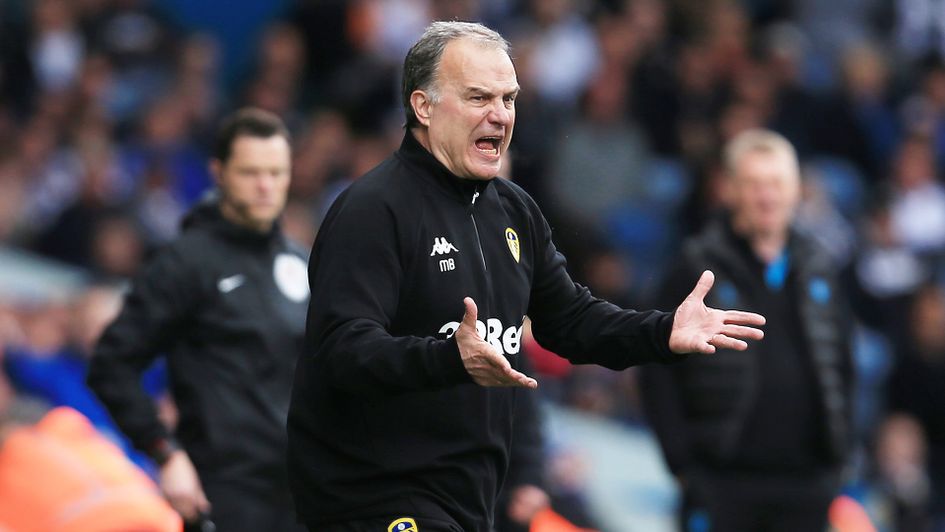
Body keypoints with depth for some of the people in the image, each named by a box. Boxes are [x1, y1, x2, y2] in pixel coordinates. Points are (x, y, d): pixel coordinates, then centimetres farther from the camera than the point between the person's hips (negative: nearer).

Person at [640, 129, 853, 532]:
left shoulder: (818, 269, 12)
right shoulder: (699, 267, -2)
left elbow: (841, 364, 19)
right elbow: (658, 372, -3)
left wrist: (837, 449, 10)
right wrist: (680, 459, -8)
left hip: (806, 481, 4)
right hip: (722, 481, -4)